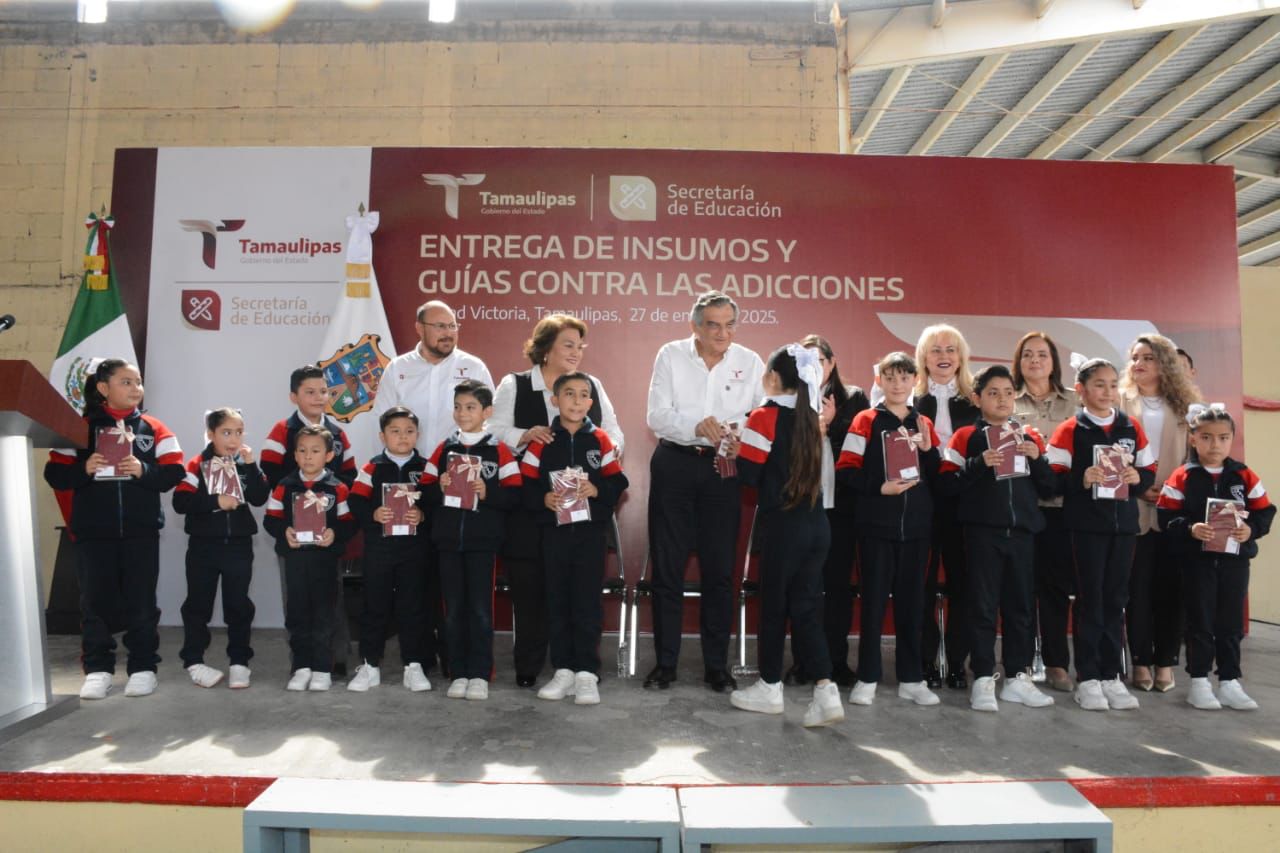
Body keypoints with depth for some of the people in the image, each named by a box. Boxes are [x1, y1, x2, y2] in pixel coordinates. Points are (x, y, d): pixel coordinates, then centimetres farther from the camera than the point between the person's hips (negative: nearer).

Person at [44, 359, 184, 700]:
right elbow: (55, 475, -1)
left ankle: (143, 667, 13)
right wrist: (84, 469, -19)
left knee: (141, 601, 5)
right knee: (96, 601, 5)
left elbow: (173, 473, -1)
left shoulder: (154, 429, 4)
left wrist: (143, 470, -18)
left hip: (141, 531, 0)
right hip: (93, 531, 0)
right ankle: (97, 669, 16)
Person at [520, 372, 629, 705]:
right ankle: (563, 670, 17)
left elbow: (618, 483, 1)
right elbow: (526, 486, 1)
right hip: (554, 531, 1)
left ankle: (587, 674, 6)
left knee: (587, 602, -1)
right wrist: (544, 499, -17)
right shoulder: (542, 442, 3)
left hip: (590, 530, -1)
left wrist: (596, 490, -17)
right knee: (557, 601, 7)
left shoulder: (601, 440, 3)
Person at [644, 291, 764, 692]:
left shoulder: (750, 362, 2)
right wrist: (697, 426, -26)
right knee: (667, 566, 5)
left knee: (719, 569, 5)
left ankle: (717, 665, 18)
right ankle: (665, 662, 17)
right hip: (674, 465, 0)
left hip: (723, 468, 1)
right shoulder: (671, 355, -1)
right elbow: (656, 415, -9)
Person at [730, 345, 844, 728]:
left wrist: (736, 453, 6)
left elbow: (748, 473, -12)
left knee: (773, 605, 8)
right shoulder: (810, 416, 10)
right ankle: (826, 690, 1)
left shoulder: (764, 416, -10)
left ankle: (770, 688, 21)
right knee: (805, 608, 10)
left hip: (782, 526, -6)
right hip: (816, 525, 6)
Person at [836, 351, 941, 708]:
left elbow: (940, 479, 11)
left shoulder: (924, 424, 11)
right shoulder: (866, 420, 0)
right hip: (877, 525, -3)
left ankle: (911, 678, 19)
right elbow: (845, 471, -7)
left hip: (916, 525, 4)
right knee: (874, 599, 2)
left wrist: (928, 449, -5)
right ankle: (867, 678, 12)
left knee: (911, 600, 9)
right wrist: (880, 487, -18)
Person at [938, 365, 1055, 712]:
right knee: (983, 605, -1)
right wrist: (980, 465, -20)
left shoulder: (1030, 436, 12)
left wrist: (1038, 459, -5)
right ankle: (983, 680, 6)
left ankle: (1017, 678, 20)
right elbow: (946, 484, -7)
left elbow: (1048, 488, 12)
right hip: (983, 532, -4)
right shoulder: (966, 436, 1)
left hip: (1022, 531, 4)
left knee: (1020, 605, 10)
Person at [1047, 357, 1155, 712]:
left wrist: (1138, 478, -9)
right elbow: (1053, 479, -8)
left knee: (1116, 598, 9)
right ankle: (1087, 677, 10)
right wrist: (1081, 480, -25)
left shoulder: (1132, 428, 8)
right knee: (1090, 598, 2)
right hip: (1086, 524, -4)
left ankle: (1111, 675, 19)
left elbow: (1149, 471, 12)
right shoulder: (1070, 430, -5)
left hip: (1123, 523, 4)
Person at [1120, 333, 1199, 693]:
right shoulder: (1119, 402, 4)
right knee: (1138, 587, 1)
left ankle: (1165, 662, 13)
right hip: (1134, 510, -2)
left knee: (1169, 586, 4)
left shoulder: (1183, 404, 11)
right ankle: (1141, 661, 10)